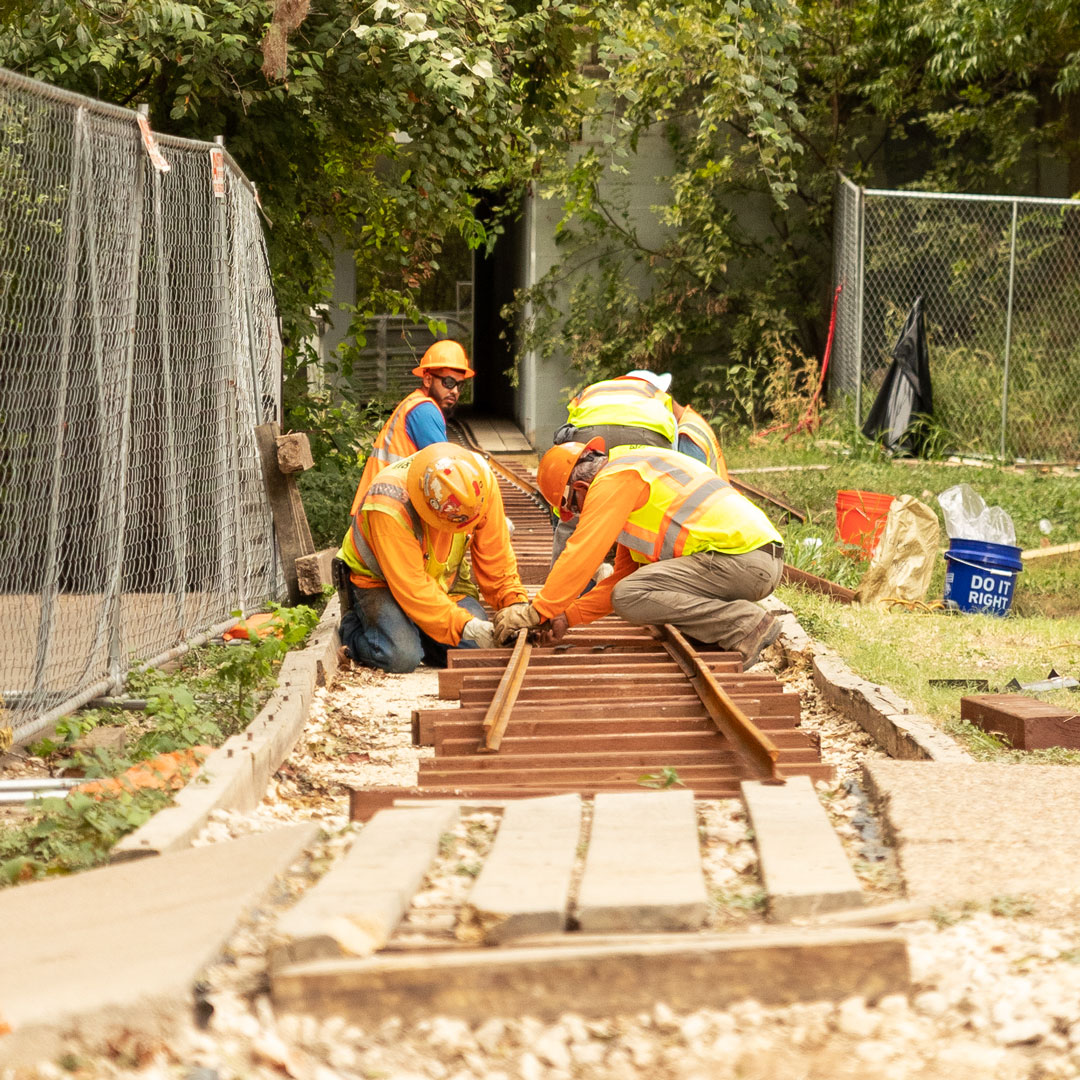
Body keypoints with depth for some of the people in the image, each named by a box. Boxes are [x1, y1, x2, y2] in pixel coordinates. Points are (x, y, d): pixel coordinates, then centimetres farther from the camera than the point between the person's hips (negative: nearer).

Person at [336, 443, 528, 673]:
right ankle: (352, 628, 4)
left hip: (443, 582, 5)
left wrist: (516, 602, -19)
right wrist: (463, 625, -40)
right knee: (402, 657, -29)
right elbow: (410, 586, -35)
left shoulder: (480, 481, -22)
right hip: (381, 581, -5)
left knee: (480, 648, -16)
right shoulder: (389, 506, -37)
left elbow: (495, 554, -8)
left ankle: (415, 632, 12)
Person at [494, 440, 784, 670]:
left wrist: (535, 612, -6)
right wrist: (568, 616, 20)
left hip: (738, 557, -10)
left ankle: (745, 625, -14)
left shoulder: (614, 480, -5)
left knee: (630, 597, -13)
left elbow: (582, 554, -12)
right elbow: (624, 576, 25)